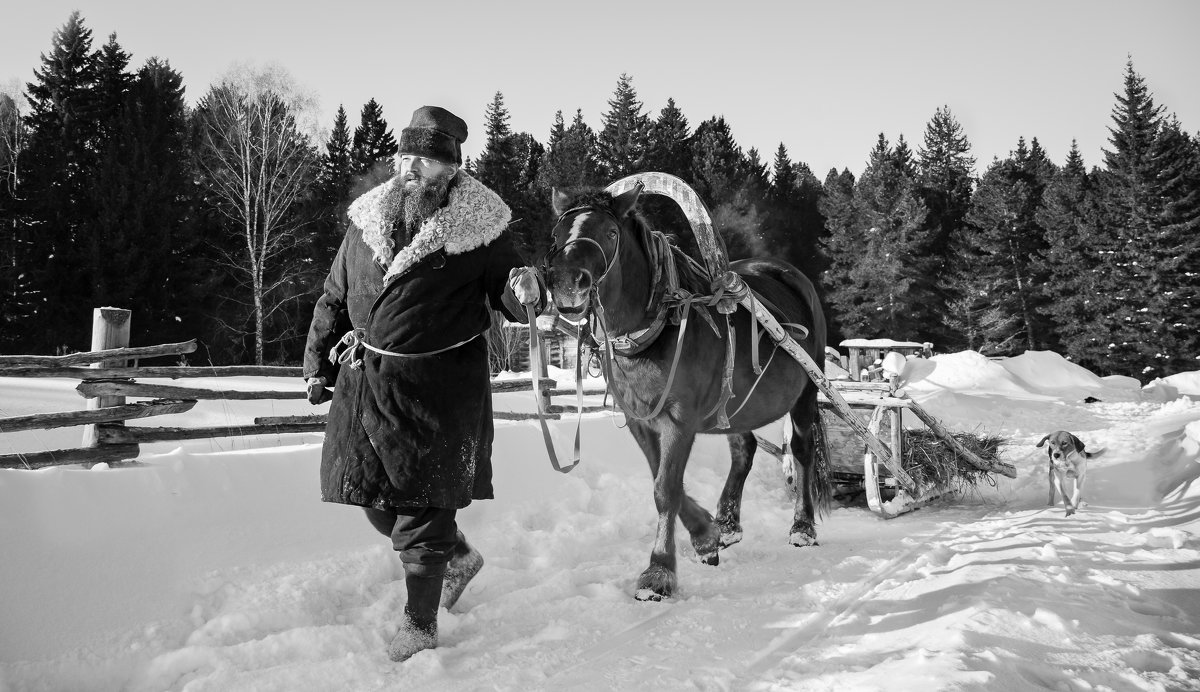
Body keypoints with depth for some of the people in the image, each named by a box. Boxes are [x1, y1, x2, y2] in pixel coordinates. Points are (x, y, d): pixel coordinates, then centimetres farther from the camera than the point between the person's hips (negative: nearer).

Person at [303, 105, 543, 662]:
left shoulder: (478, 226, -8)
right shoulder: (367, 219, 4)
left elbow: (507, 296, -2)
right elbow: (334, 297, 13)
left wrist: (525, 295, -26)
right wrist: (319, 363, 12)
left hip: (441, 385, -5)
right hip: (367, 378, 6)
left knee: (422, 502, 2)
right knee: (376, 497, 15)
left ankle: (420, 620, 22)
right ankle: (458, 555, 41)